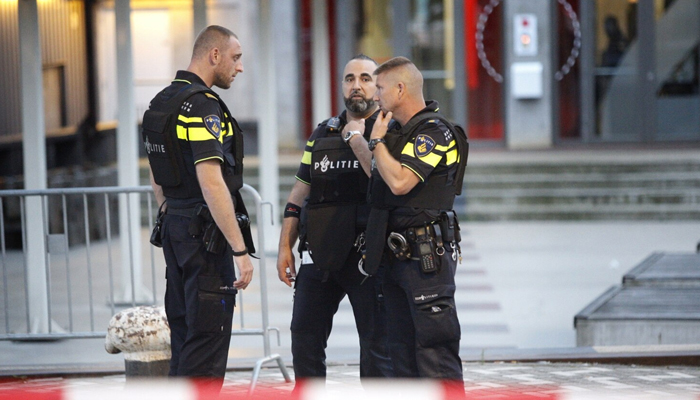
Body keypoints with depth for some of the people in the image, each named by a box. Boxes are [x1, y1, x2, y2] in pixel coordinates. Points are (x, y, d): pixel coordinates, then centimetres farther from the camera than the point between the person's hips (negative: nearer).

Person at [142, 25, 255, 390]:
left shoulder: (161, 103, 14)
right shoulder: (201, 105, -16)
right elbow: (211, 183, -24)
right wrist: (240, 250, -24)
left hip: (174, 229, 10)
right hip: (205, 233, -10)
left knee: (184, 336, 14)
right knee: (207, 345, -8)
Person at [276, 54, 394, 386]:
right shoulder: (322, 134, 15)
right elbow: (299, 194, 18)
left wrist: (356, 137, -12)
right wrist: (285, 247, 13)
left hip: (367, 256, -6)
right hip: (319, 254, 6)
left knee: (376, 344, -2)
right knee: (305, 338, 9)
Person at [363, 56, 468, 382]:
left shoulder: (434, 132, -11)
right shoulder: (401, 132, 18)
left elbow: (399, 182, -22)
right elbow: (382, 181, 24)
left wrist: (377, 141, -11)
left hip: (426, 257, -10)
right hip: (398, 255, 10)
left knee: (434, 345, -10)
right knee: (402, 347, 11)